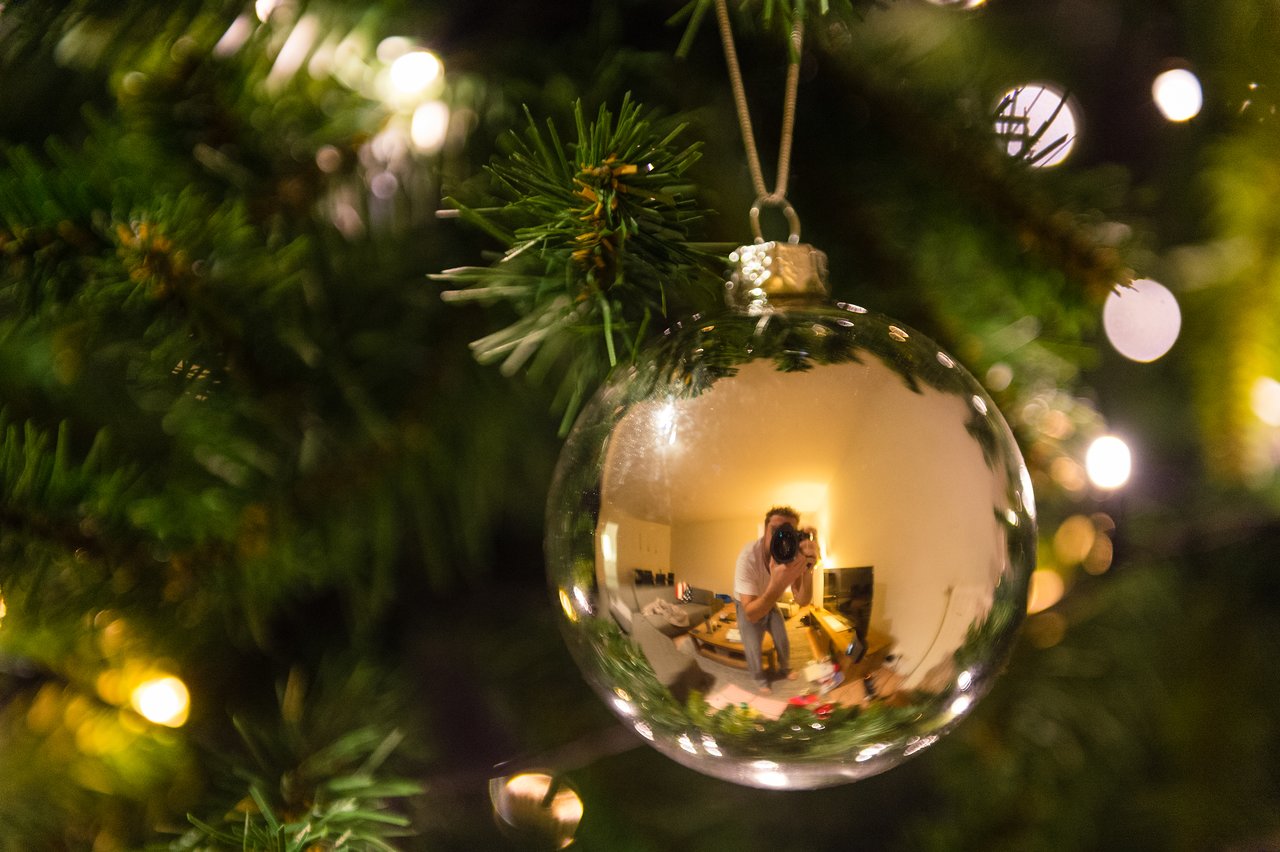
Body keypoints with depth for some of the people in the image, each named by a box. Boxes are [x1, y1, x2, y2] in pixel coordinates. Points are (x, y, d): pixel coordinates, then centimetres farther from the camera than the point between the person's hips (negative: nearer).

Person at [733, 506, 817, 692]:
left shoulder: (792, 554, -28)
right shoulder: (749, 556, -41)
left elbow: (802, 601, -34)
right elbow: (751, 614, -44)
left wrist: (807, 570, -54)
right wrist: (777, 586, -62)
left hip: (771, 602, 4)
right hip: (748, 606, -4)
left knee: (783, 641, 13)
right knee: (754, 649, -5)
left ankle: (784, 669, 44)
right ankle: (760, 680, 26)